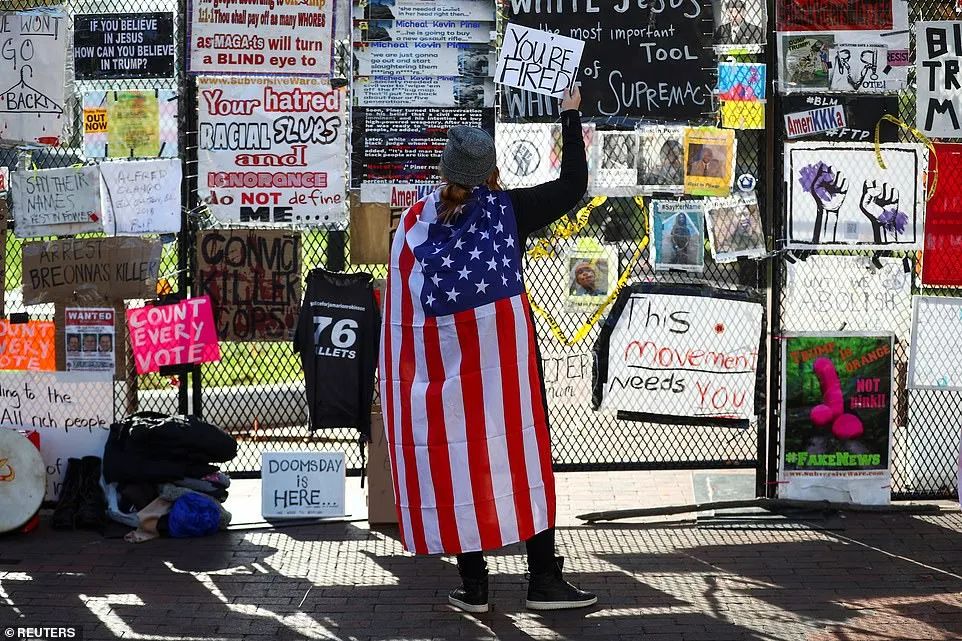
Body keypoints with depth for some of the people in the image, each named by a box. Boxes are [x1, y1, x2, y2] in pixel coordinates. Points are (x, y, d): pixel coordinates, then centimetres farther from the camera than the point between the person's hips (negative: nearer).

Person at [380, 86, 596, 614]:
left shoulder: (414, 224, 0)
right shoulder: (507, 211, -7)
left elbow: (400, 311, 1)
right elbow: (572, 185, -1)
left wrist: (401, 382, 9)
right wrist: (571, 117, 8)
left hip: (443, 366, 2)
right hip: (504, 364, -2)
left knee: (458, 465, 6)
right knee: (523, 460, 3)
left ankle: (473, 585, 9)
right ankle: (544, 579, 4)